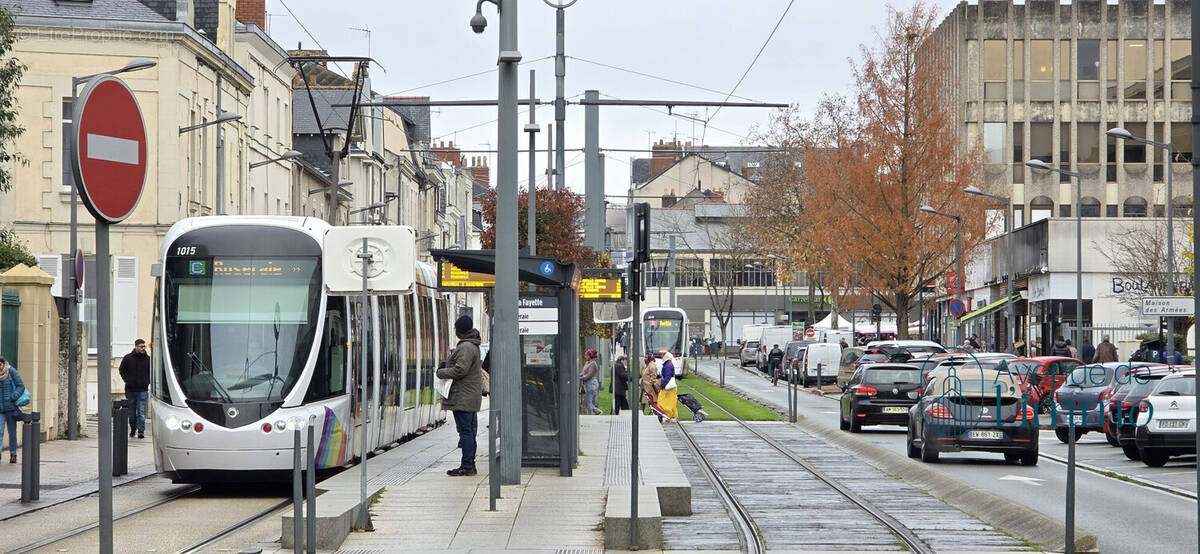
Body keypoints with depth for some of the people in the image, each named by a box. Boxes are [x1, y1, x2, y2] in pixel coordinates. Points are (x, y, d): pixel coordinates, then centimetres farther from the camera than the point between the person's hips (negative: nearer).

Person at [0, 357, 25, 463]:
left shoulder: (11, 372, -5)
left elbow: (21, 386, -6)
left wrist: (12, 398, -16)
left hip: (10, 408, -1)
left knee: (12, 432, 9)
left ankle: (13, 454, 21)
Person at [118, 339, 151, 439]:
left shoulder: (148, 359, 4)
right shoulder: (128, 358, 2)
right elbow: (122, 370, 11)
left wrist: (148, 381, 2)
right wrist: (127, 380, 0)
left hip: (142, 390, -1)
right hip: (130, 389, 1)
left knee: (141, 412, -9)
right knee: (131, 413, 9)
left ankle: (141, 431, -11)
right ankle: (132, 430, 24)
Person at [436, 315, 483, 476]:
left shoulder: (466, 347, -16)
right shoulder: (472, 346, 18)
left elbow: (460, 370, -22)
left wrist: (441, 372, -8)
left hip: (463, 397, -11)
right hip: (470, 395, 11)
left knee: (465, 431, -9)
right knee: (469, 431, 12)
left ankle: (467, 466, -9)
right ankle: (469, 465, 17)